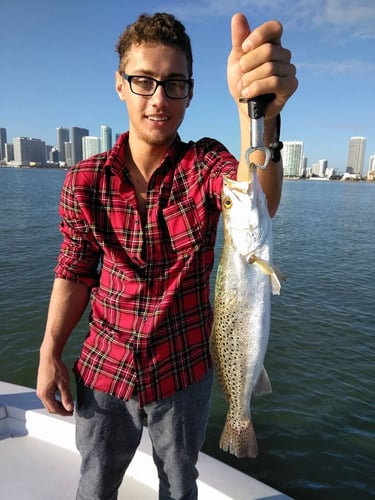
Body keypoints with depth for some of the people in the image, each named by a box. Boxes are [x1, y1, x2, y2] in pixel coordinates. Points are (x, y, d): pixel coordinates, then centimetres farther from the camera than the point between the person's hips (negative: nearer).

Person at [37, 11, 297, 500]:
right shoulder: (85, 180, -9)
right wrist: (49, 355, -5)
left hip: (184, 371, 0)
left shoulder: (205, 165, -13)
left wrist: (259, 111, -54)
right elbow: (74, 272, -1)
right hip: (104, 368, 1)